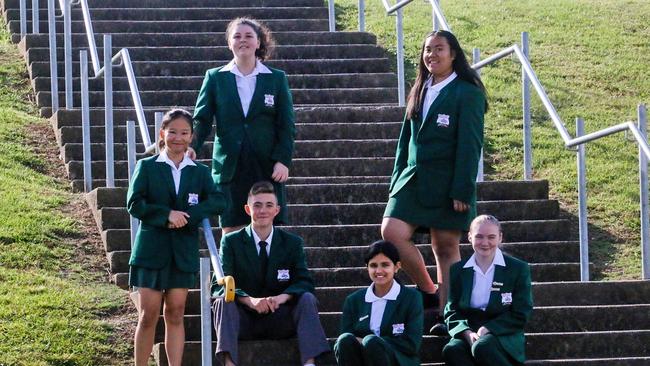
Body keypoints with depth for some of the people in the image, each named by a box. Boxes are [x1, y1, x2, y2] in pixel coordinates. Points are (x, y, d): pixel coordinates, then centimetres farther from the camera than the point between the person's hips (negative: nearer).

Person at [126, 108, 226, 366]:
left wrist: (188, 216, -18)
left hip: (183, 252, 2)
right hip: (151, 249, -2)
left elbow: (218, 202, -6)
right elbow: (134, 204, -6)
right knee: (148, 316, -2)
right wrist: (167, 215, -18)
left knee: (175, 315, 4)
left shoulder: (200, 172, 9)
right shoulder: (147, 167, 4)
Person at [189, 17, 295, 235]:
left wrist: (283, 160, -7)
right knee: (231, 231, -1)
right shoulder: (215, 78, 8)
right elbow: (202, 118, 3)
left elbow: (286, 125, 5)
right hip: (229, 166, 0)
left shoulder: (276, 79, 8)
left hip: (267, 166, 0)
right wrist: (192, 145, -17)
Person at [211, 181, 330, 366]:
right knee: (224, 301, -30)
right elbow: (219, 285, -9)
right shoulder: (231, 242, 3)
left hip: (279, 321, 1)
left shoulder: (292, 243, 8)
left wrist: (283, 296, -26)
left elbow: (305, 283, -2)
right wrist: (250, 300, -29)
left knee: (307, 299, -24)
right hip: (244, 321, -1)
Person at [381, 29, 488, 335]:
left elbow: (469, 146, -11)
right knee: (391, 233, -9)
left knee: (446, 247, -1)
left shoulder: (466, 93, -7)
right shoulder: (420, 91, 14)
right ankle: (429, 291, 7)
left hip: (446, 183, -6)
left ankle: (446, 315, 5)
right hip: (413, 180, 6)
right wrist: (397, 179, 13)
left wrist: (462, 191, -16)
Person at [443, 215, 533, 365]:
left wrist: (487, 329, -15)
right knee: (451, 350, -33)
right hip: (468, 334, 3)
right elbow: (451, 312, 8)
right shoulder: (458, 270, 12)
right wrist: (468, 333, -14)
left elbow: (520, 315, -2)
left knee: (482, 346, -38)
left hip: (503, 335, -3)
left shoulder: (519, 269, 3)